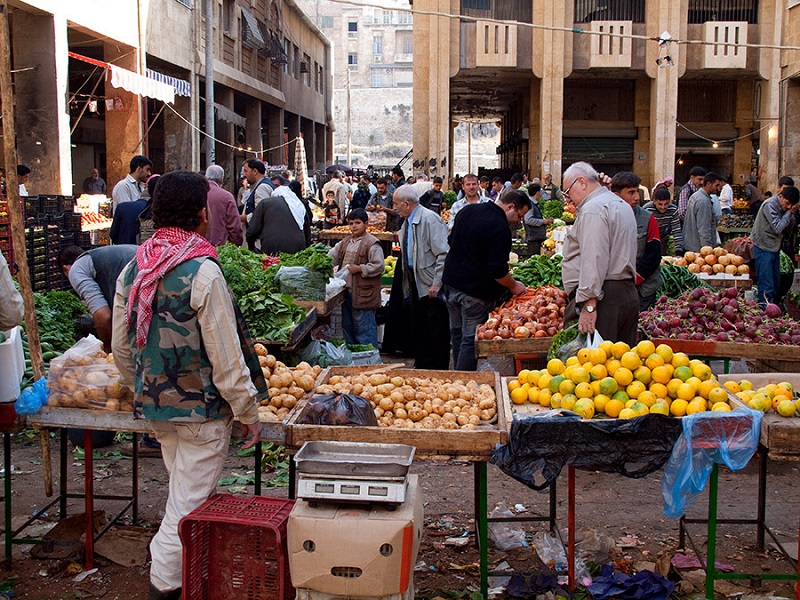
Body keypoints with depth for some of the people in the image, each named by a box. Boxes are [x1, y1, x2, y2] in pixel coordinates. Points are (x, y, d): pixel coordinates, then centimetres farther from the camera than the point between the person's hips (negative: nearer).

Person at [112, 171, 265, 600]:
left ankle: (166, 554, 35)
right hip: (202, 408, -7)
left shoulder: (133, 269, 1)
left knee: (183, 488, 25)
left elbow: (121, 348, 10)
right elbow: (226, 356, -18)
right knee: (190, 501, 5)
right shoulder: (202, 273, -20)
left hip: (154, 405, 7)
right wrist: (248, 411, -7)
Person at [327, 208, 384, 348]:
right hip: (347, 291, 8)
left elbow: (378, 266, -16)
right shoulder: (346, 242, 14)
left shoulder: (372, 243, -11)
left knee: (364, 326, -4)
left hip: (363, 293, -8)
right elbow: (332, 256, 18)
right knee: (347, 325, 17)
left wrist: (359, 268, -18)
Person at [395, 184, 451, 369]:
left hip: (432, 285, -9)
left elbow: (444, 254, -20)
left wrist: (437, 283, -21)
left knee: (437, 330, -1)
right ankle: (421, 366, 29)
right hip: (416, 284, 9)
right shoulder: (407, 223, 12)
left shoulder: (429, 219, -16)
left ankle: (439, 370, 8)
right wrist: (408, 281, 17)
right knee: (419, 326, 17)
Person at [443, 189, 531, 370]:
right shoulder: (500, 228, -21)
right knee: (470, 341, -1)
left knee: (457, 334, 19)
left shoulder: (468, 210, 6)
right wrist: (513, 286, -5)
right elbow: (498, 271, -21)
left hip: (452, 281, 8)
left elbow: (452, 240, 18)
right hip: (476, 291, -8)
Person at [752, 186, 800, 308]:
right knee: (766, 285, -10)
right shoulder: (770, 205, -19)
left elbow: (790, 226, 7)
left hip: (775, 247, 9)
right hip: (764, 248, -9)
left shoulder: (784, 207, 6)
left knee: (776, 283, 13)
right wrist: (789, 213, -15)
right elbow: (778, 228, -24)